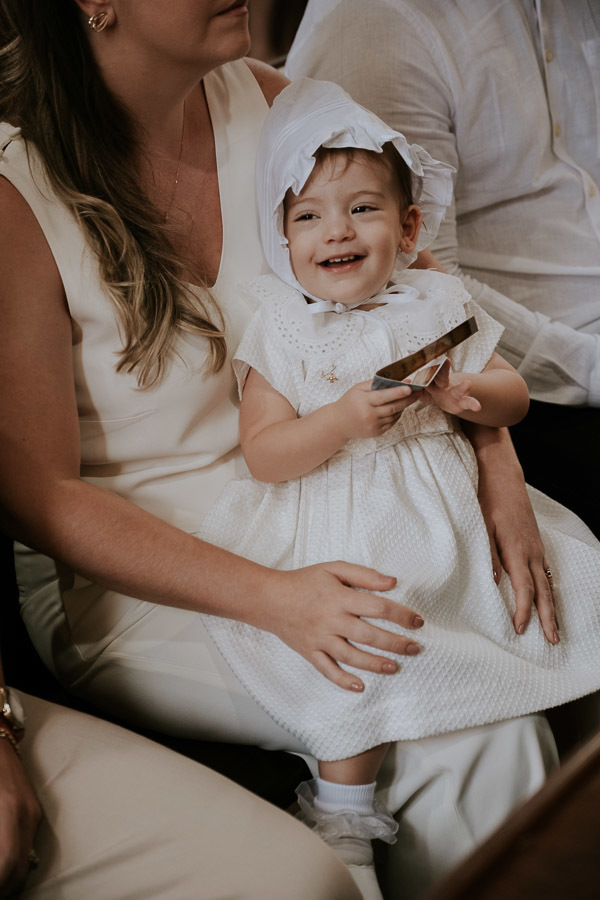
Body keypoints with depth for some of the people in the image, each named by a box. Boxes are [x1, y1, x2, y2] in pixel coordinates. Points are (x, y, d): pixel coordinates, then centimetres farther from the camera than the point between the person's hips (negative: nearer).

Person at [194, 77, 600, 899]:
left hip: (446, 514, 5)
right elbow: (263, 456, -9)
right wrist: (345, 418, -25)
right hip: (337, 534, -4)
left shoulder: (437, 305, 8)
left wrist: (468, 393, -14)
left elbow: (515, 395, 10)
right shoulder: (280, 330, -2)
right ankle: (341, 818, -8)